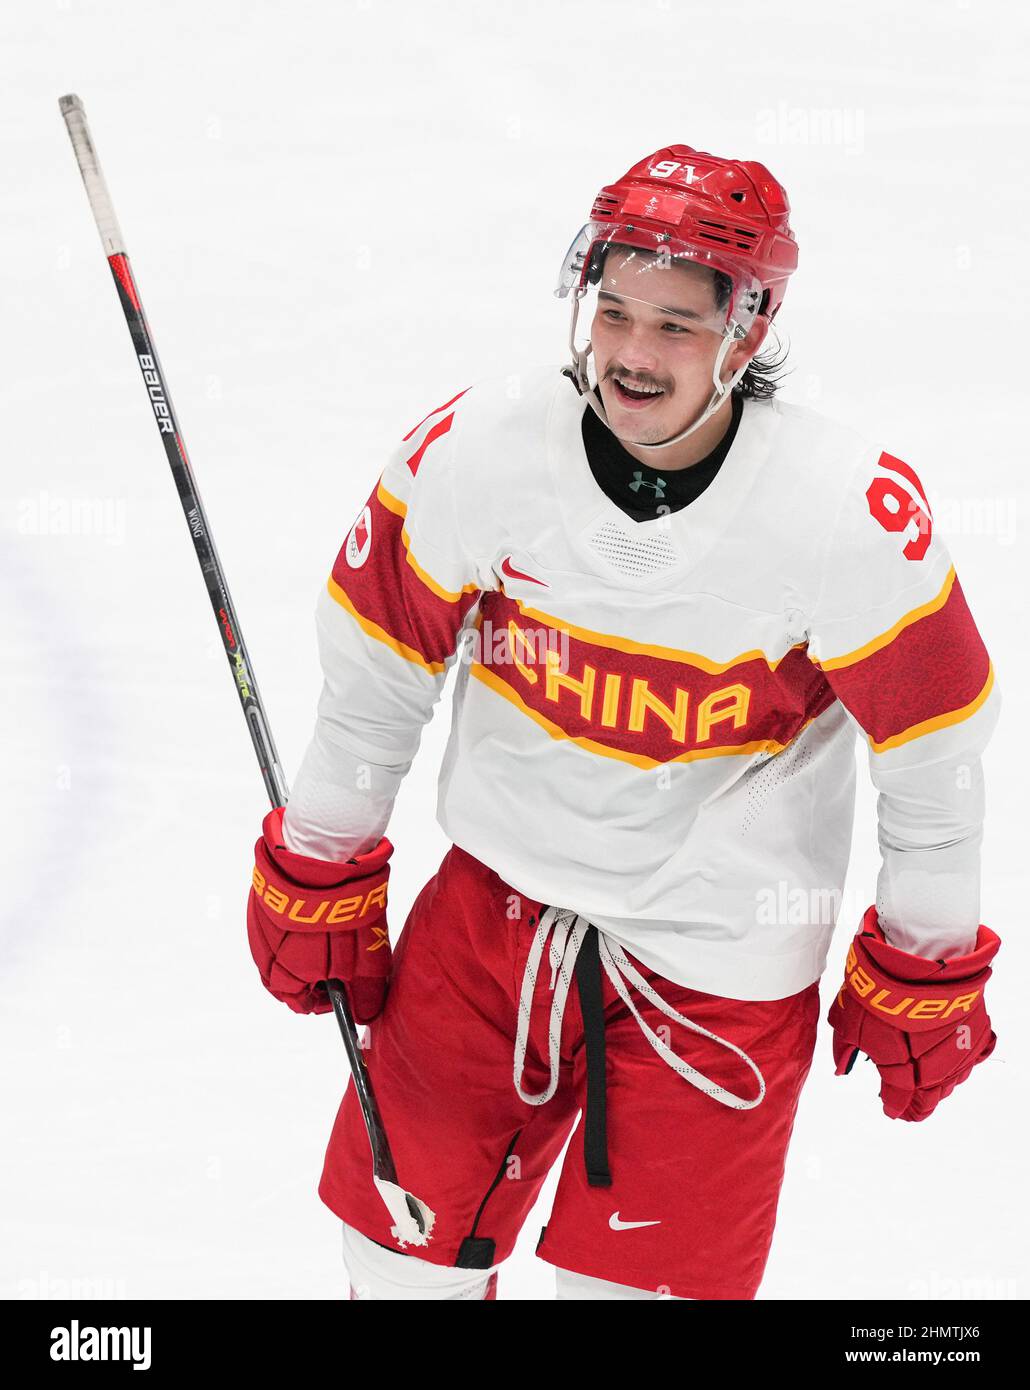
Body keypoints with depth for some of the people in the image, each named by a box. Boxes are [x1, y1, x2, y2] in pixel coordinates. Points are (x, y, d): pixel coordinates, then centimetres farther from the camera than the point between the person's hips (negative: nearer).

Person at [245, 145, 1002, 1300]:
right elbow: (377, 663, 0)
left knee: (645, 1271, 2)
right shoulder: (477, 448, -15)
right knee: (399, 1222, 10)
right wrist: (318, 876, 8)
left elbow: (933, 752, -8)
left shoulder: (854, 514, -21)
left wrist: (925, 972, 2)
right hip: (499, 897, 3)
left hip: (720, 954, -2)